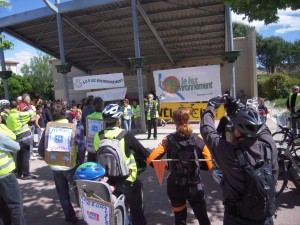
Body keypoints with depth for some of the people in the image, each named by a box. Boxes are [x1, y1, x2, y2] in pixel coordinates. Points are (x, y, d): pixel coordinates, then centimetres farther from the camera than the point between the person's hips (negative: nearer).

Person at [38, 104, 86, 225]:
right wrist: (81, 160, -3)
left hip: (55, 167, 3)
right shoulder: (73, 129, -11)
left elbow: (41, 149, 2)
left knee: (63, 194, 17)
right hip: (71, 166, -2)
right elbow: (82, 147, -19)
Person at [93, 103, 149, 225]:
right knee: (136, 211, 14)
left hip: (107, 180, 5)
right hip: (127, 180, -5)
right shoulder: (125, 135, -18)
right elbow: (143, 153, -9)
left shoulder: (97, 137, -6)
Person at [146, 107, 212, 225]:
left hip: (175, 187, 0)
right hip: (194, 186, 0)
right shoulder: (198, 140, -11)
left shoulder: (169, 140, -13)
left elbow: (151, 160, -17)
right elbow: (208, 165, -6)